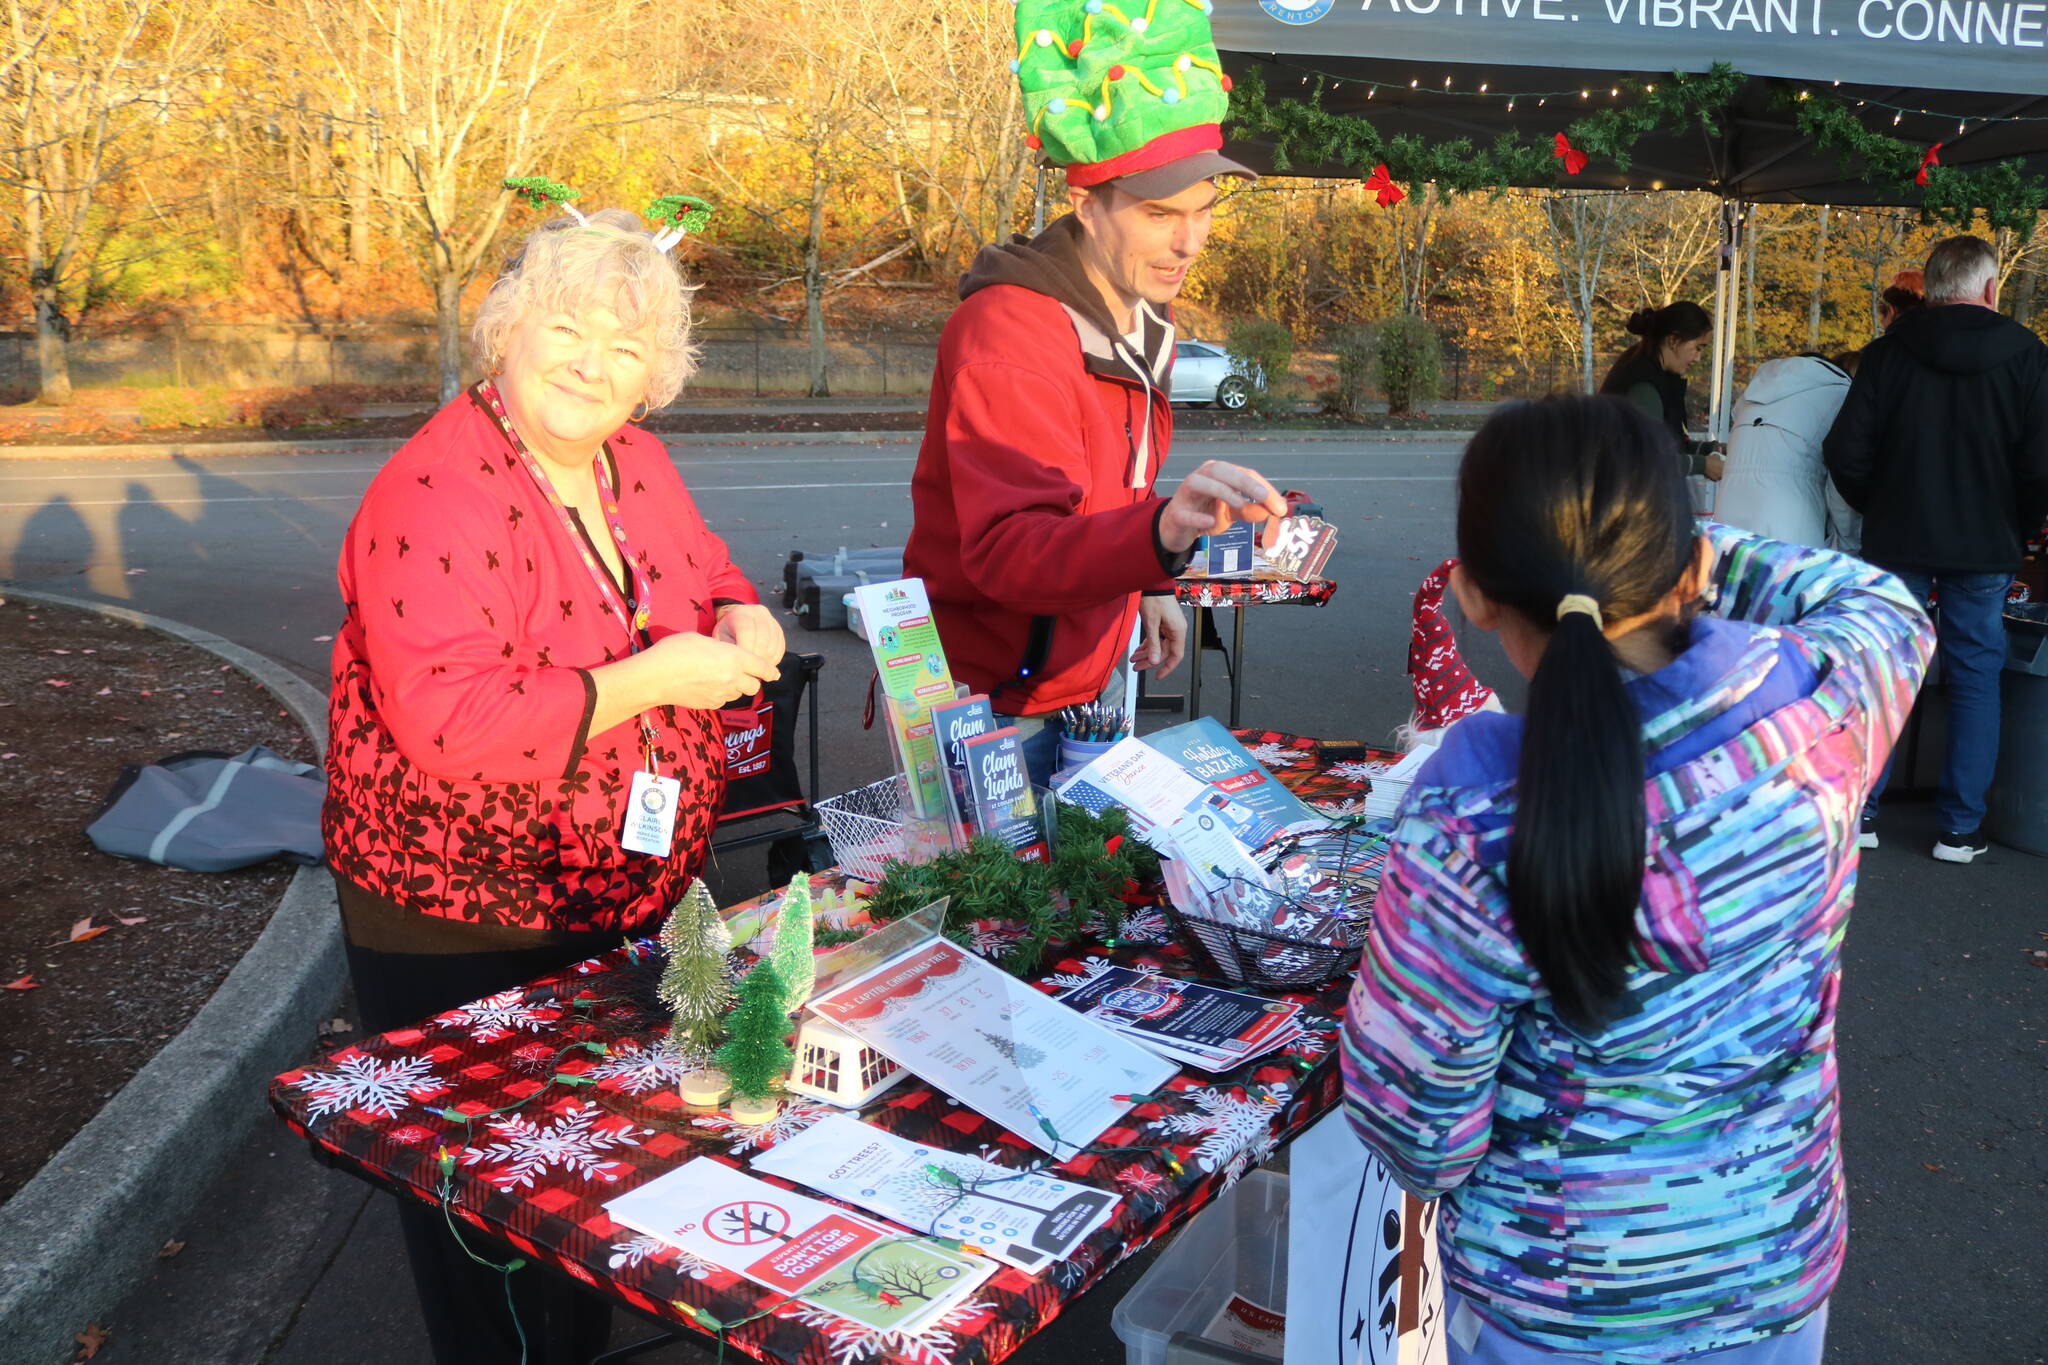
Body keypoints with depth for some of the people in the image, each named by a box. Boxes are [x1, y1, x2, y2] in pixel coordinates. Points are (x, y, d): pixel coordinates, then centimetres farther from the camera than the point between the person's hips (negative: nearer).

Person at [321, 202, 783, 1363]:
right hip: (462, 936, -7)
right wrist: (653, 679, -30)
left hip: (627, 903, 8)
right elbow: (449, 722, -33)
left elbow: (704, 573, 18)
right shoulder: (439, 497, -24)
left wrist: (745, 624, -6)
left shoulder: (634, 461, 1)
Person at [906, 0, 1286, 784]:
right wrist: (1162, 532, -53)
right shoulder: (1006, 332, -24)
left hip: (1095, 681, 8)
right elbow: (1006, 549, -37)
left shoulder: (1144, 315, 5)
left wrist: (1148, 588, 8)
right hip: (988, 709, -8)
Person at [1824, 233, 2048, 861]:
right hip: (1986, 547, 0)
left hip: (1897, 541, 1)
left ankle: (1861, 811, 11)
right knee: (1975, 679, 8)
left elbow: (1847, 455, -6)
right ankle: (1959, 827, 11)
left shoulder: (1887, 353, -4)